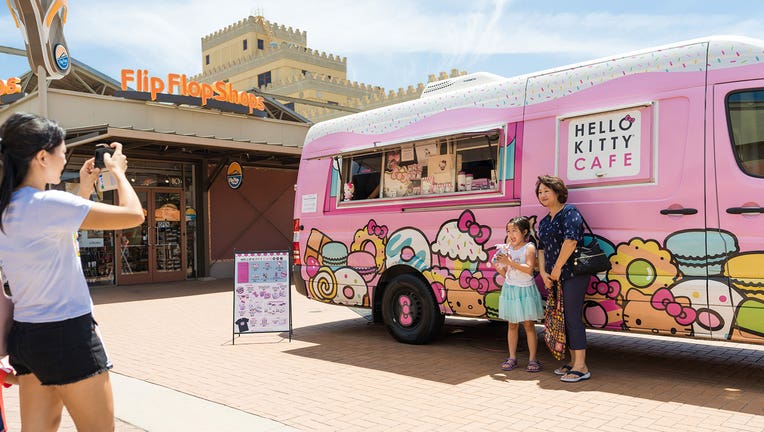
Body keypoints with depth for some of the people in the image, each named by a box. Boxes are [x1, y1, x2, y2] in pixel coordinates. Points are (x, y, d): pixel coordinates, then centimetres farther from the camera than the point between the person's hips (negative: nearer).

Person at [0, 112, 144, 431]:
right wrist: (118, 171, -3)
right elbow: (134, 215, -19)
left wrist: (85, 187, 20)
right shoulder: (47, 203, -20)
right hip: (66, 334, -9)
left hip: (26, 333, 9)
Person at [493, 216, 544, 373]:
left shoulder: (529, 248, -9)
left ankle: (532, 359, 8)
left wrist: (509, 262, -26)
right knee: (512, 325, 9)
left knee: (528, 324, 1)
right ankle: (512, 358, 16)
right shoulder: (507, 248, 7)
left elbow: (529, 269, -24)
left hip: (525, 290, -5)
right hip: (510, 289, 5)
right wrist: (499, 266, -9)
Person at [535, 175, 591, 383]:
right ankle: (574, 362, 20)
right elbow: (541, 248, 18)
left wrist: (557, 268, -16)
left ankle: (581, 367, -4)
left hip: (573, 274, -9)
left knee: (573, 318, -9)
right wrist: (543, 273, 4)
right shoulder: (544, 221, 18)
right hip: (555, 278, 9)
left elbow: (571, 240, -20)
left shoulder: (569, 212, -9)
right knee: (564, 318, 11)